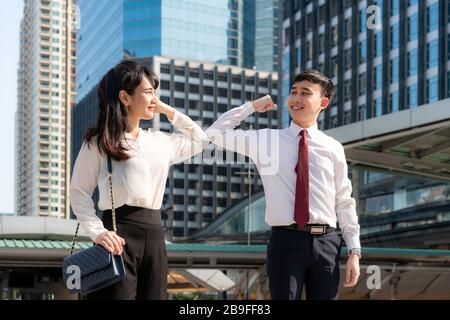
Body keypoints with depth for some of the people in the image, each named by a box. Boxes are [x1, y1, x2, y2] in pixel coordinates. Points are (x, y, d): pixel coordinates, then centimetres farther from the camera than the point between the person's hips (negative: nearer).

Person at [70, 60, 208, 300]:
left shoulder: (160, 141, 18)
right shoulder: (99, 141, 1)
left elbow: (199, 139, 34)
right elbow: (79, 192, -3)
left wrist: (168, 111, 23)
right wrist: (98, 232, -18)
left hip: (154, 235, 6)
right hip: (119, 236, -6)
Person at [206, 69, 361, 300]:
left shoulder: (333, 148, 8)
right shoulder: (266, 139, 7)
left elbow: (344, 202, 8)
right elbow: (215, 133, 8)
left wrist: (354, 251, 2)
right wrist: (252, 106, 9)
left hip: (326, 242, 1)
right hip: (285, 240, -1)